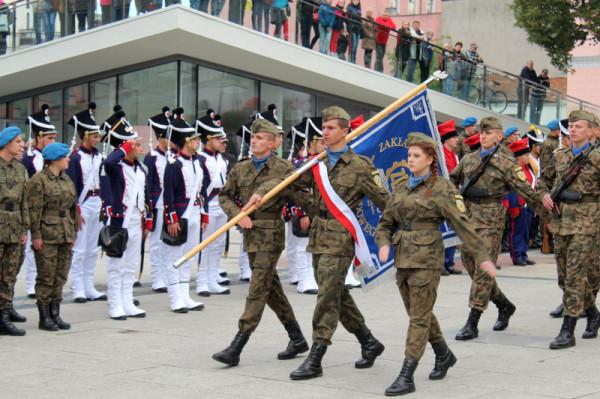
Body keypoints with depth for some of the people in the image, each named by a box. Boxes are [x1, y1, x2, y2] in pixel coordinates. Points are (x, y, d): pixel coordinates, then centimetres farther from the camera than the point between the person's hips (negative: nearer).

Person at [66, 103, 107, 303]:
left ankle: (89, 288, 18)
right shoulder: (75, 158, -9)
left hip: (98, 204, 7)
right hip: (83, 204, -7)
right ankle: (78, 290, 2)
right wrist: (76, 211, -15)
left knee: (93, 249, 11)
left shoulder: (99, 157, 10)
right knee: (79, 250, -2)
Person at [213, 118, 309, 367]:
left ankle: (236, 348, -11)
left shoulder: (284, 169, -5)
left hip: (271, 234, -7)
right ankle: (297, 339, 28)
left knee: (258, 290, -9)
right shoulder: (240, 169, 10)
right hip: (250, 234, 7)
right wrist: (238, 215, -4)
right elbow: (225, 196, 11)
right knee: (271, 288, 14)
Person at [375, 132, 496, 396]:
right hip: (403, 257, 7)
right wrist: (383, 243, -6)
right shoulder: (400, 187, 11)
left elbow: (462, 224, -8)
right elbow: (385, 222, 14)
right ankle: (444, 355, 39)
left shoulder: (440, 189, -6)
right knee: (419, 313, 17)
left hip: (426, 257, -7)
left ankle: (406, 377, -6)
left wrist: (482, 256, -10)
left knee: (419, 316, -6)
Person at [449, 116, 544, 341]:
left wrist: (546, 210, -10)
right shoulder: (468, 159, 11)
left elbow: (526, 192, -5)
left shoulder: (506, 164, -3)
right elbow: (452, 181, 25)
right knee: (470, 265, 9)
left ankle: (472, 324, -4)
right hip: (468, 217, 6)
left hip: (490, 221, -6)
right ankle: (504, 305, 29)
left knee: (483, 270, -6)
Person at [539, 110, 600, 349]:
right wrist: (545, 194, 6)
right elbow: (544, 179, 24)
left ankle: (567, 331, -8)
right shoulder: (559, 156, 11)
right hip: (560, 221, 6)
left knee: (575, 275, -10)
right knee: (565, 276, 12)